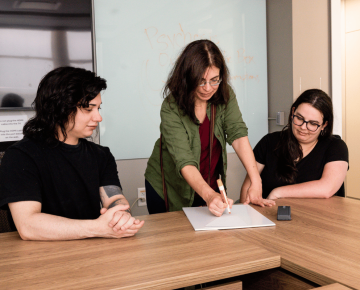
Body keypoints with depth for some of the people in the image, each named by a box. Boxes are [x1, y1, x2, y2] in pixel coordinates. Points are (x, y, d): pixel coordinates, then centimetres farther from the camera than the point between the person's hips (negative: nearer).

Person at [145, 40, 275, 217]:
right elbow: (184, 161, -33)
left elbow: (238, 135, -20)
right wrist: (209, 195, -47)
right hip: (169, 189, -3)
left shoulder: (225, 95, -12)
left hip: (211, 187, 3)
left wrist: (256, 182, -31)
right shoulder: (171, 107, -25)